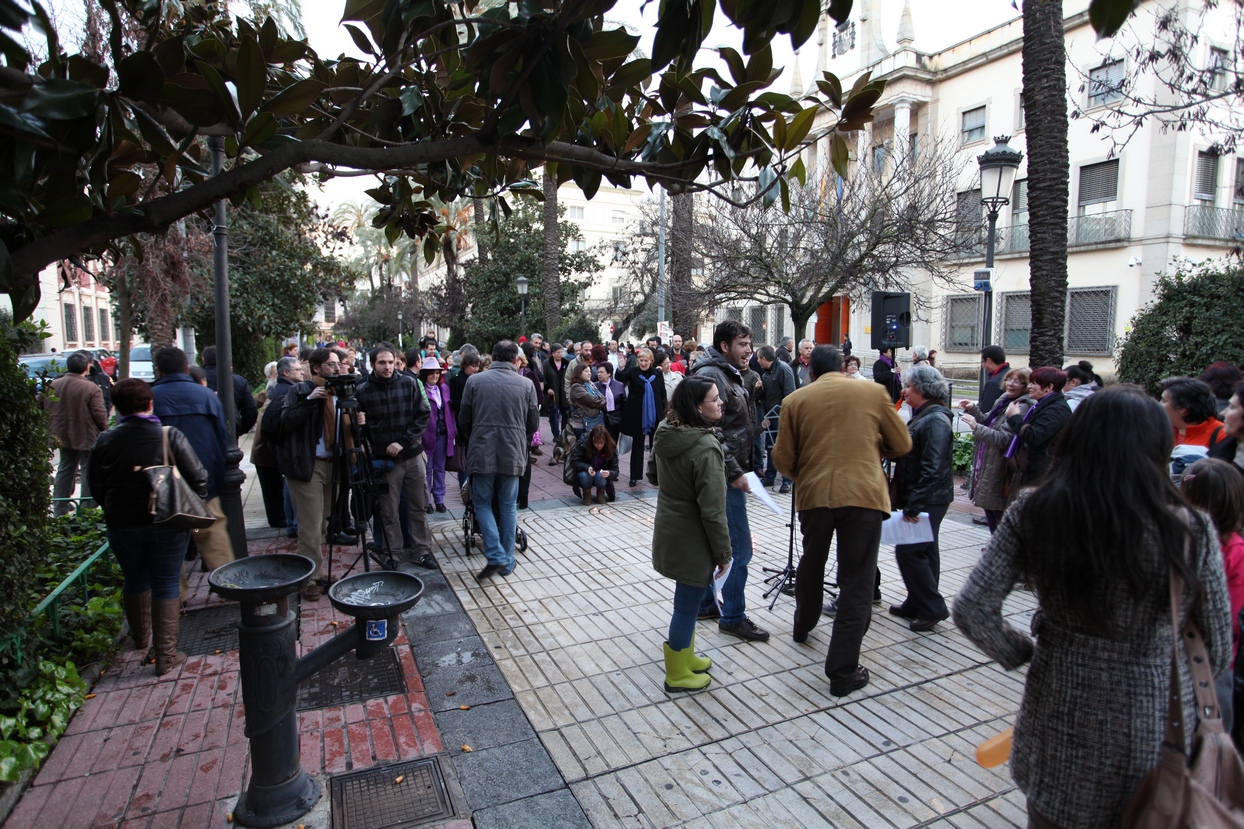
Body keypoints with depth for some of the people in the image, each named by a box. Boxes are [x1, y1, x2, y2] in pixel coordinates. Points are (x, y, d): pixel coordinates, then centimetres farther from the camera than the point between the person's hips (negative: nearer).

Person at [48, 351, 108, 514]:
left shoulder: (54, 385, 0)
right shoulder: (92, 388, -20)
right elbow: (99, 415, -19)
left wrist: (55, 431, 18)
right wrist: (104, 430, -1)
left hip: (63, 437, 6)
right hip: (87, 438, -6)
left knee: (64, 472, 20)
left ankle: (59, 510, 26)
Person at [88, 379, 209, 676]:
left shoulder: (105, 442, -6)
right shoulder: (170, 436, -13)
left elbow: (96, 487, 3)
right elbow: (197, 477, -13)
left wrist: (116, 511, 20)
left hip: (122, 526, 3)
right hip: (168, 525, -2)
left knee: (134, 581, 22)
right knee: (167, 585, 5)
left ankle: (140, 637, 43)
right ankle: (166, 655, 6)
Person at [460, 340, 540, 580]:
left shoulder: (475, 381, -2)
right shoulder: (526, 385, -1)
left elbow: (463, 420, 4)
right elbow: (533, 424, 6)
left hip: (482, 452, -1)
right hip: (513, 454, 1)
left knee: (482, 503, 12)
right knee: (508, 507, 13)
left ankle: (496, 556, -2)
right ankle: (507, 562, 19)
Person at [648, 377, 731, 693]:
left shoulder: (664, 432, -1)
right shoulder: (705, 447, -27)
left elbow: (654, 476, 16)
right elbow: (713, 510, -23)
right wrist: (724, 553, -13)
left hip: (668, 529, 9)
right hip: (692, 539, -8)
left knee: (687, 600, 25)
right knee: (687, 605, 8)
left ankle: (685, 656, 43)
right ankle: (678, 676, 26)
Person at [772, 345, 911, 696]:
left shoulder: (795, 400, 3)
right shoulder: (873, 392, 3)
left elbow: (783, 459, 2)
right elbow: (901, 446, 9)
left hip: (813, 495, 2)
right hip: (863, 494, -2)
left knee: (811, 564, 25)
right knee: (856, 581, 4)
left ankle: (802, 627, 47)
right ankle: (843, 671, 7)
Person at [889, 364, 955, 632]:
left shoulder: (935, 420, -19)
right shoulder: (923, 415, 12)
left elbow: (932, 469, -25)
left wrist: (914, 505, -25)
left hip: (929, 500, -10)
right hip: (919, 498, 10)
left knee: (908, 550, -6)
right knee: (923, 551, 16)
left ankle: (932, 607, 7)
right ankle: (918, 605, 26)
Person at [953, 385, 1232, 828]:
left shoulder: (1032, 512, -15)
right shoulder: (1190, 530, -16)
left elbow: (972, 611, -16)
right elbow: (1216, 651, -4)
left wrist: (1026, 652, 2)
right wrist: (1174, 689, 15)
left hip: (1058, 720, 0)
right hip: (1155, 734, 0)